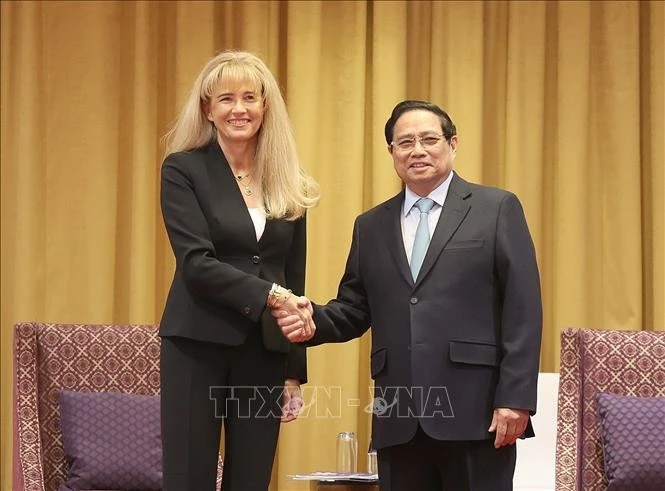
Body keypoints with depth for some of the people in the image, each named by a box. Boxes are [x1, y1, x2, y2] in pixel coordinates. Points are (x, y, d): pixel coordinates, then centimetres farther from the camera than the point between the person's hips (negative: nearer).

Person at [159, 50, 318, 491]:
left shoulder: (288, 184, 11)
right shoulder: (184, 170, -1)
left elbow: (294, 280, 13)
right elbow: (196, 262, -12)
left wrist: (295, 371, 10)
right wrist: (268, 295, -23)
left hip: (265, 352, 4)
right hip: (199, 347, -4)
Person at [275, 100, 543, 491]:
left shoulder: (497, 209, 3)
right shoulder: (372, 226, 17)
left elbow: (523, 311, -3)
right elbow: (354, 311, 18)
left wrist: (515, 398, -11)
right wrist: (314, 321, -5)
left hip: (476, 411, -4)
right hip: (399, 418, 4)